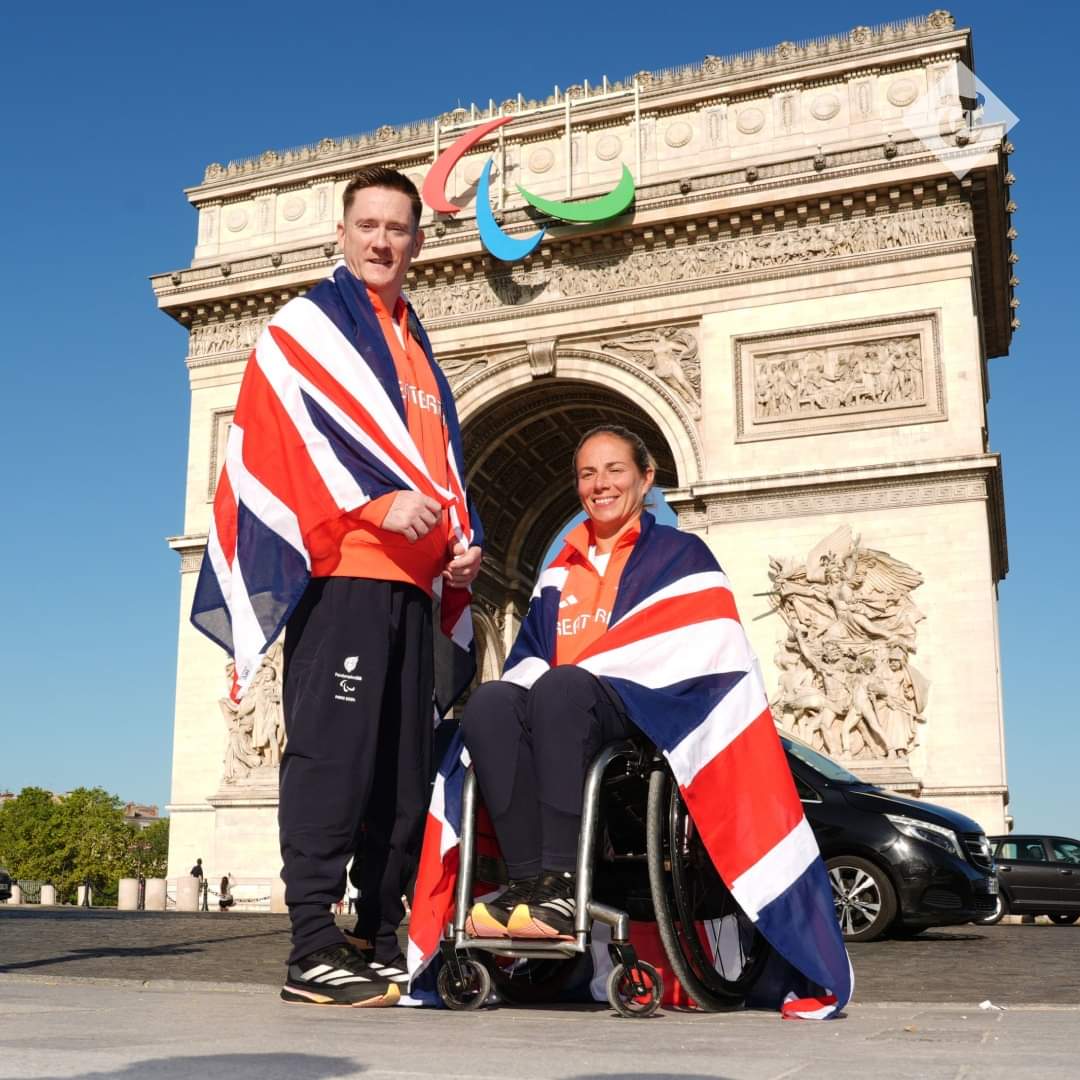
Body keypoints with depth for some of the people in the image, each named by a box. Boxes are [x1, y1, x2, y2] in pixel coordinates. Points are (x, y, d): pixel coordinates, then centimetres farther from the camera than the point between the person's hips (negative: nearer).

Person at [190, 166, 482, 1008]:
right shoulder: (304, 326, 6)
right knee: (332, 754, -10)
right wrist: (380, 503, -20)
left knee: (405, 770, 6)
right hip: (340, 569, -7)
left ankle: (381, 946, 13)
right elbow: (292, 436, -8)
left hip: (412, 580, 7)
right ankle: (314, 953, -6)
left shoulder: (419, 350, 26)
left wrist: (462, 542, 5)